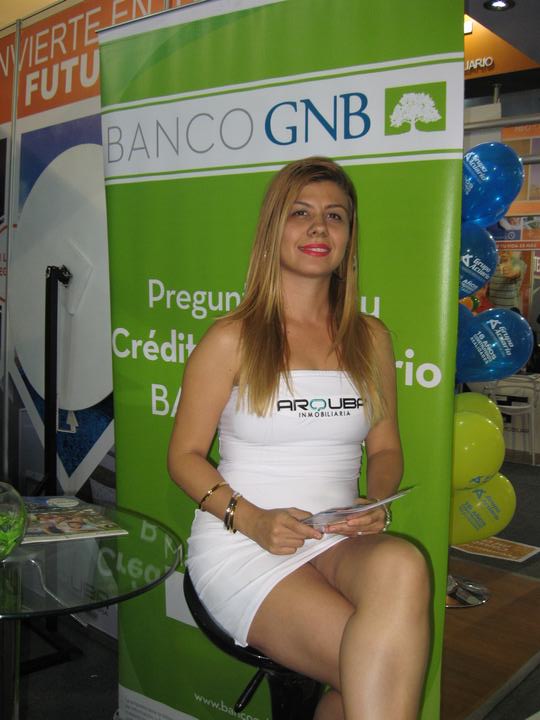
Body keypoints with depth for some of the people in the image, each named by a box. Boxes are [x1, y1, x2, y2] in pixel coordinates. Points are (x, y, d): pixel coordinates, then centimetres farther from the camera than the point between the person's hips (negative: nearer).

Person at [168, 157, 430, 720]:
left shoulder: (370, 339, 10)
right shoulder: (232, 339, -2)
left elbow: (385, 447, 15)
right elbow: (184, 454, 0)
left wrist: (377, 504, -6)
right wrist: (250, 519, -15)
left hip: (341, 544, 4)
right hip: (242, 548, -4)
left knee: (402, 565, -33)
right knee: (381, 665, -28)